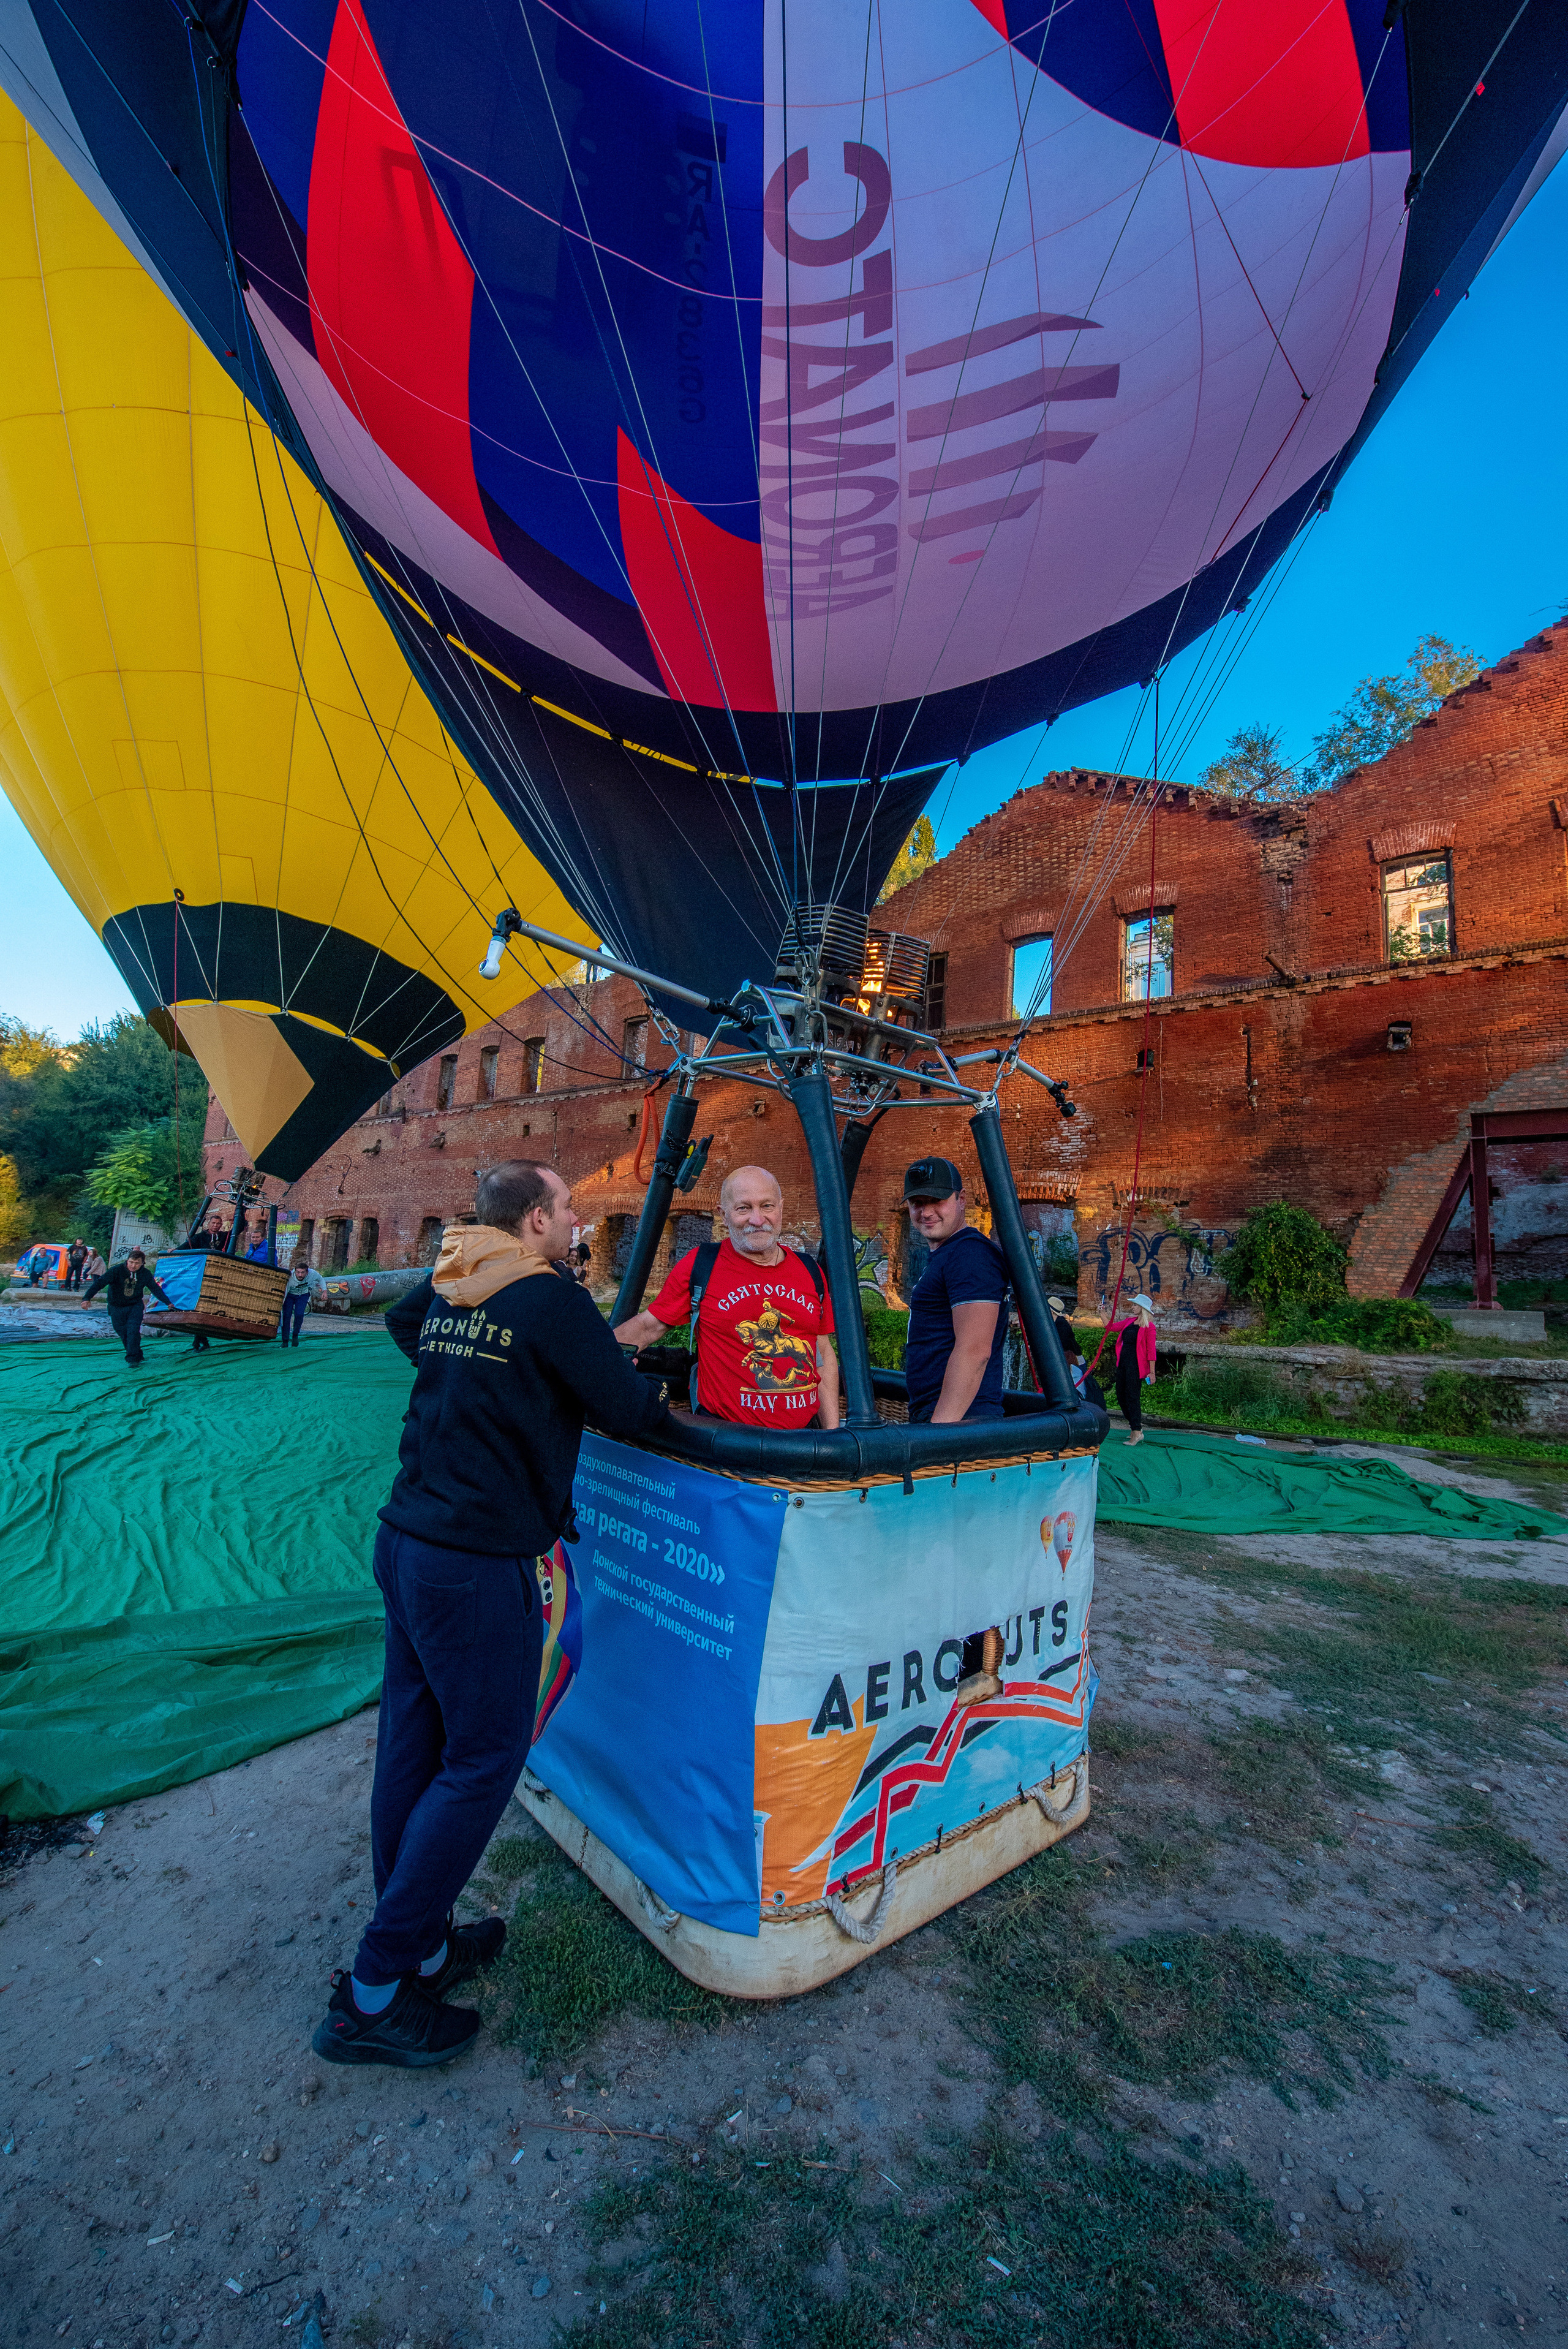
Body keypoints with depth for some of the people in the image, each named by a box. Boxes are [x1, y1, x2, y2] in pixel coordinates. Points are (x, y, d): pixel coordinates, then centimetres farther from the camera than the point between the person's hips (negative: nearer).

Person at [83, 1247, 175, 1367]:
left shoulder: (145, 1274, -7)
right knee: (123, 1334, 4)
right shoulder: (116, 1270, -16)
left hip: (135, 1306, 0)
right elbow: (100, 1283, -22)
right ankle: (138, 1356, 20)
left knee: (133, 1331, -15)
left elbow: (156, 1289, 5)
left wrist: (168, 1303, 8)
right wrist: (88, 1298, -35)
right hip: (117, 1308, 0)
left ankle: (133, 1360, -10)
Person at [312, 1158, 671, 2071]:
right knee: (484, 1758, 7)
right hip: (479, 1562, -8)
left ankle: (421, 1944, 37)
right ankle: (373, 1993, 18)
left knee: (415, 1744, 18)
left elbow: (401, 1323, 30)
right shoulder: (555, 1302, -18)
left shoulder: (447, 1290, 7)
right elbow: (627, 1410, -13)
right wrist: (658, 1394, 10)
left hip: (406, 1540, 9)